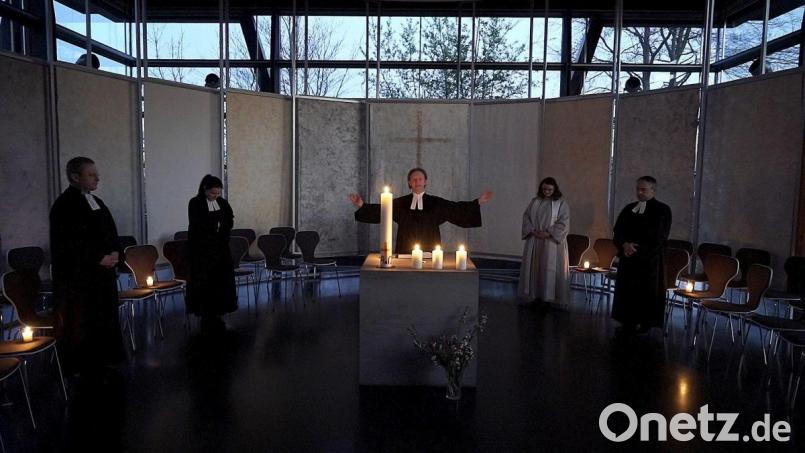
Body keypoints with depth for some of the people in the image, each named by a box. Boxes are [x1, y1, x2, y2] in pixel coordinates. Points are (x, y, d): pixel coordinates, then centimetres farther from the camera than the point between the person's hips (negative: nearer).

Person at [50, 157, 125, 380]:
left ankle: (102, 360, 26)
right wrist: (100, 259, -17)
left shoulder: (96, 202, 11)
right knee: (82, 322, 2)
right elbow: (69, 244, -19)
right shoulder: (65, 204, -14)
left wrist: (114, 253, -2)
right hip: (78, 276, -8)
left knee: (104, 318, 14)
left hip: (103, 273, 8)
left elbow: (111, 232, 17)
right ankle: (85, 368, 15)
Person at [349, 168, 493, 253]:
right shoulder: (400, 203, 6)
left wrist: (477, 202, -7)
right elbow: (380, 209, 3)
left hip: (429, 251, 0)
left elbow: (456, 208, 1)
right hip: (405, 251, 0)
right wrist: (362, 205, -9)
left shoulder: (436, 203, 6)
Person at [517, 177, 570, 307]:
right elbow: (526, 216, 7)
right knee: (533, 268, 6)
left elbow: (563, 223, -8)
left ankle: (548, 297, 3)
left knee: (550, 269, -3)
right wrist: (532, 231, -9)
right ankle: (535, 295, 14)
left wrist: (548, 233, -16)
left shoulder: (561, 204, -2)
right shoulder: (534, 201, 10)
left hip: (552, 242, -4)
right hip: (534, 241, 4)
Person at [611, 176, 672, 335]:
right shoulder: (629, 208, 11)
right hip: (628, 259, 5)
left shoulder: (662, 210, -4)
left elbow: (659, 237, -10)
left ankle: (645, 325, 8)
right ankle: (628, 323, 16)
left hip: (650, 260, -5)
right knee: (626, 292, 6)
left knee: (647, 294, -1)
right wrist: (625, 244, -12)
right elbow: (618, 231, 7)